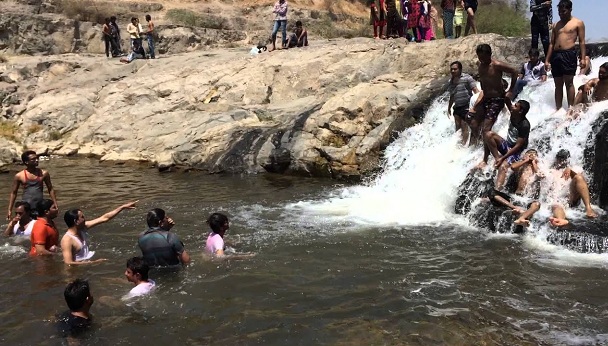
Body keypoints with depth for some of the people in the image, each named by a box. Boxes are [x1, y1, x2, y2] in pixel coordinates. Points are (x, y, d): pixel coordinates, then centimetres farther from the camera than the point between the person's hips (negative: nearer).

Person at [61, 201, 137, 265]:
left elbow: (104, 218, 3)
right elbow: (68, 263, -28)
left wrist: (123, 207, 1)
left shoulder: (83, 227, -1)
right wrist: (92, 263, -29)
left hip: (87, 261, 8)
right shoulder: (67, 240, -23)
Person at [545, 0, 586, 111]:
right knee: (558, 84, 5)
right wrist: (547, 60, 12)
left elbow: (582, 42, 0)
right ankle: (558, 109, 8)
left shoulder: (578, 23, 6)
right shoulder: (556, 25, 19)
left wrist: (583, 58, -9)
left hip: (569, 54, -5)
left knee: (568, 82, -9)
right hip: (556, 55, 5)